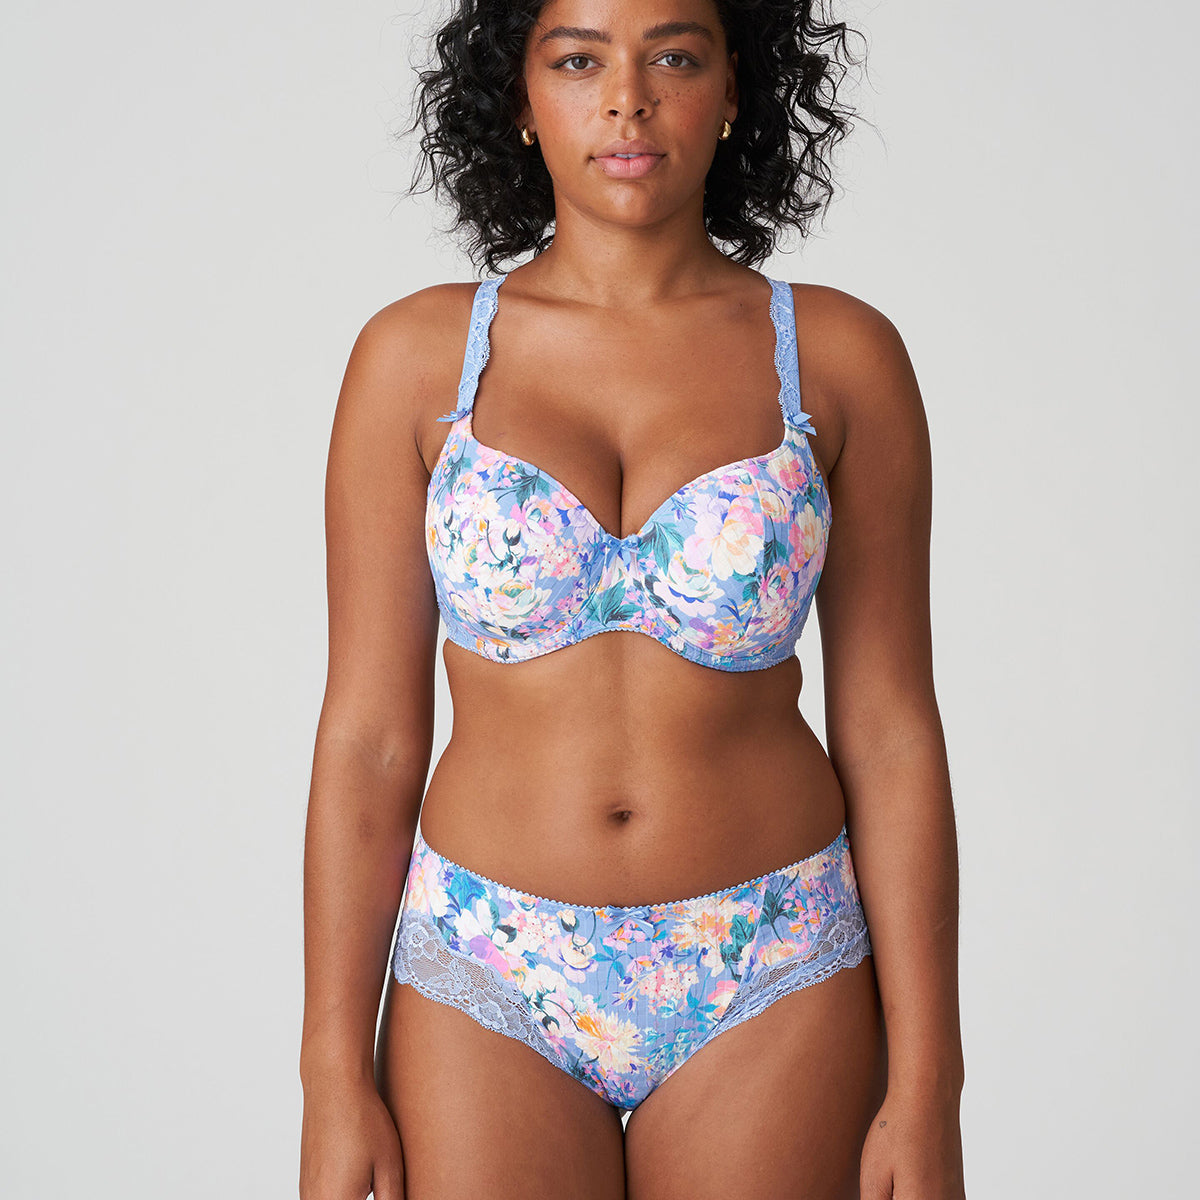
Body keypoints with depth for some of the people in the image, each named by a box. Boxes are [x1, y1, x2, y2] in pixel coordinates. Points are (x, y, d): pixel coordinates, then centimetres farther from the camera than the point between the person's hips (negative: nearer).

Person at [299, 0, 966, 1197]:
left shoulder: (841, 355, -3)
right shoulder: (416, 356, -3)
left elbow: (889, 728, -2)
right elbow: (367, 735, -1)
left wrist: (927, 1091, -4)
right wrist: (335, 1078, -4)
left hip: (770, 983, 0)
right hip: (486, 976, 0)